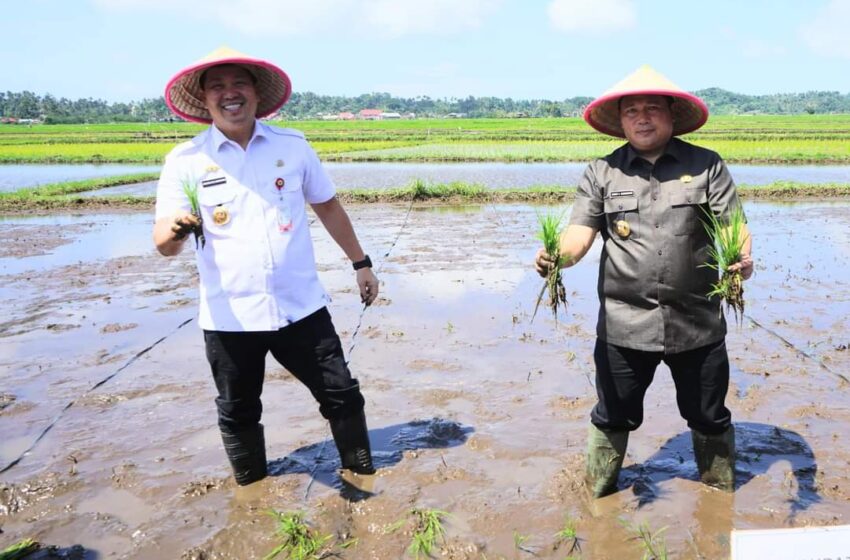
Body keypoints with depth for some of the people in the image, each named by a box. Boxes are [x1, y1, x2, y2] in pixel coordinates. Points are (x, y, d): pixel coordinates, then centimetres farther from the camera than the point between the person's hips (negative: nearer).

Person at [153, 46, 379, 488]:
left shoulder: (293, 146, 2)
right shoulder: (185, 161, -3)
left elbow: (328, 206, 14)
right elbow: (163, 242, -8)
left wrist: (360, 263, 16)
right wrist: (174, 230, -33)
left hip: (301, 307, 1)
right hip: (229, 318, 0)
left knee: (341, 395, 9)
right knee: (238, 414, 14)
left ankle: (362, 473, 32)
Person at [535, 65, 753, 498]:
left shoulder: (707, 166, 4)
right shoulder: (602, 173, 4)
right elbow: (580, 232, -6)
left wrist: (743, 258, -25)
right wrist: (557, 256, -28)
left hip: (697, 322, 1)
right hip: (624, 323, 0)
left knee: (710, 419, 19)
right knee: (613, 417, 12)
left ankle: (721, 496, 43)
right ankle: (597, 495, 35)